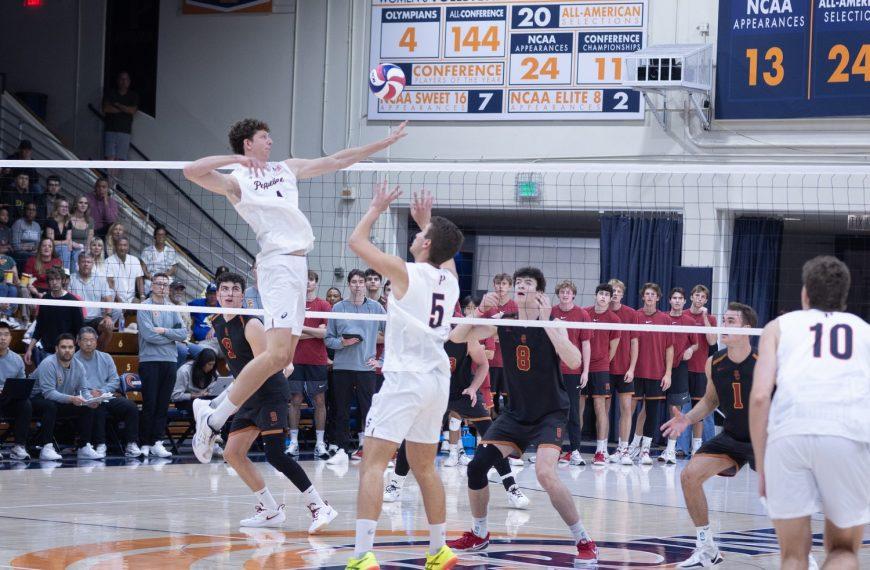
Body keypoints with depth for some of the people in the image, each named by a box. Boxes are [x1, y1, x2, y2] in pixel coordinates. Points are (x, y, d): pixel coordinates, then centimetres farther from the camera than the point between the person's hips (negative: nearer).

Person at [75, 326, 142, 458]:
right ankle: (100, 445, -31)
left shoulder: (106, 358, 19)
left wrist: (102, 391, -8)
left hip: (107, 397, 4)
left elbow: (115, 381, 11)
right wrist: (88, 393, -22)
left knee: (131, 406, -21)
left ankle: (131, 444, -18)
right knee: (98, 408, -39)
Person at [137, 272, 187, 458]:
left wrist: (164, 331, -10)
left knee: (163, 405, 5)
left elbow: (183, 333, 3)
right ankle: (145, 444, 0)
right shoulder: (144, 307, -3)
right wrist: (171, 337, -3)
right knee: (149, 404, -4)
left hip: (170, 360, 5)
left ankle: (157, 442, 8)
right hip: (150, 360, -5)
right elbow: (148, 334, -14)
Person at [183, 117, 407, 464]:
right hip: (278, 263, -8)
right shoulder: (237, 180, 0)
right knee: (277, 354, -23)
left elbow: (337, 160, 25)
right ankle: (213, 419, -21)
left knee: (285, 358, 3)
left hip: (298, 263, 8)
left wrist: (385, 142, 24)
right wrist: (235, 159, -16)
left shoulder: (287, 168, 21)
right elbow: (191, 171, -15)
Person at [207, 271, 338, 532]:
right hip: (250, 397, 9)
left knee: (275, 454, -19)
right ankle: (270, 511, 10)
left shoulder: (251, 325, -17)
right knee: (232, 453, 3)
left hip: (271, 393, -9)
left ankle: (320, 507, -16)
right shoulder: (218, 323, 7)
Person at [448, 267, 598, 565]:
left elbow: (573, 361, -28)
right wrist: (479, 310, -19)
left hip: (550, 413, -5)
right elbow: (456, 337, -4)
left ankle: (585, 542, -13)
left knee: (545, 473, -26)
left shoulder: (552, 324, -12)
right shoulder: (504, 324, 0)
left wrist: (546, 322, -32)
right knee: (477, 466, -5)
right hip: (515, 413, 5)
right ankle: (479, 534, 19)